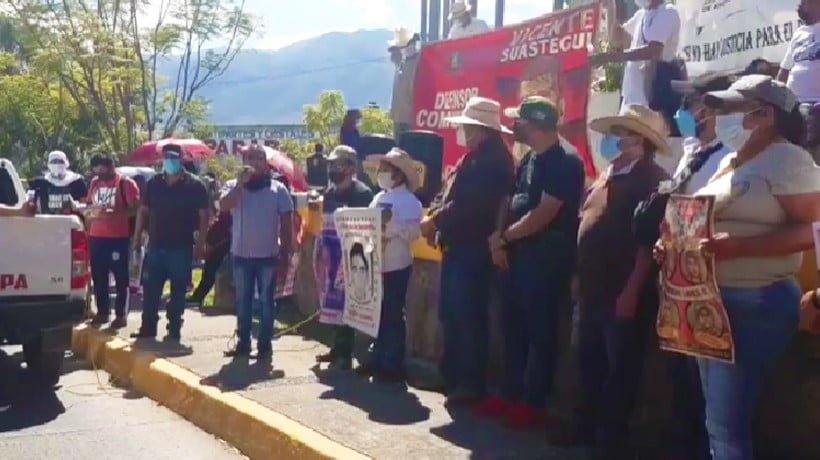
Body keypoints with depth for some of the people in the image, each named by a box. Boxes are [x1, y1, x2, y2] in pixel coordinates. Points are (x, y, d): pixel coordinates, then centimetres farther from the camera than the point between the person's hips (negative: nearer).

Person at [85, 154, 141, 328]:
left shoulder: (126, 183, -5)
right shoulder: (94, 183, 14)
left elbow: (134, 209, -14)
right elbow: (89, 206, 23)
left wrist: (111, 213, -25)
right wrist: (89, 212, 0)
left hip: (118, 238, -6)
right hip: (96, 237, 6)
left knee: (121, 278, 1)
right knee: (98, 277, 11)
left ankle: (121, 314, 7)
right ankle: (102, 312, 21)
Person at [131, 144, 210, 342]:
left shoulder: (195, 186, -4)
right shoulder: (154, 183, 8)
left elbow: (204, 215, -4)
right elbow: (143, 210, 12)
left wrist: (200, 243, -9)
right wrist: (137, 237, 6)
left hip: (181, 248, -3)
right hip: (155, 246, 3)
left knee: (178, 292, 4)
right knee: (150, 290, 6)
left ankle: (174, 331, 12)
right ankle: (147, 329, 16)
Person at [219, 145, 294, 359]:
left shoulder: (278, 189, 0)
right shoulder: (234, 186, 3)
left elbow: (286, 225, 1)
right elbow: (224, 206, -17)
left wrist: (285, 256, -4)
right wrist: (241, 182, -20)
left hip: (268, 255, -2)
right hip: (241, 255, 2)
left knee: (266, 301, 4)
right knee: (242, 301, 9)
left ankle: (265, 344, 10)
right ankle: (243, 343, 18)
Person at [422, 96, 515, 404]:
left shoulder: (493, 160, -15)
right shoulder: (475, 157, 18)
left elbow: (467, 204, -22)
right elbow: (451, 194, 19)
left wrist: (436, 220, -12)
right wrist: (435, 215, 3)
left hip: (472, 249, -10)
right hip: (458, 246, 10)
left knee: (468, 316, -5)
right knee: (451, 313, 15)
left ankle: (471, 384, 4)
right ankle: (454, 376, 26)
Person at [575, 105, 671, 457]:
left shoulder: (651, 179, -11)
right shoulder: (608, 175, 14)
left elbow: (650, 240, -17)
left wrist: (632, 291, -21)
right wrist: (581, 277, 16)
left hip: (624, 292, -8)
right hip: (594, 289, 8)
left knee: (620, 368, 2)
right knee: (590, 361, 16)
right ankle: (588, 428, 29)